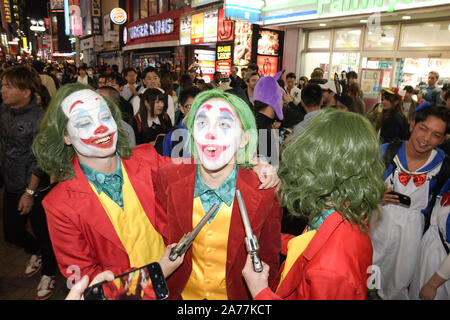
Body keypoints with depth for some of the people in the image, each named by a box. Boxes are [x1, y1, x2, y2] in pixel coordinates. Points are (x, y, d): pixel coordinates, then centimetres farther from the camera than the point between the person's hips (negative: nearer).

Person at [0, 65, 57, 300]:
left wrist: (30, 192, -15)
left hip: (36, 189, -6)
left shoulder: (38, 119, -19)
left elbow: (39, 160, -17)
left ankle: (48, 273, 33)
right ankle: (35, 252, 49)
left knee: (43, 234, 9)